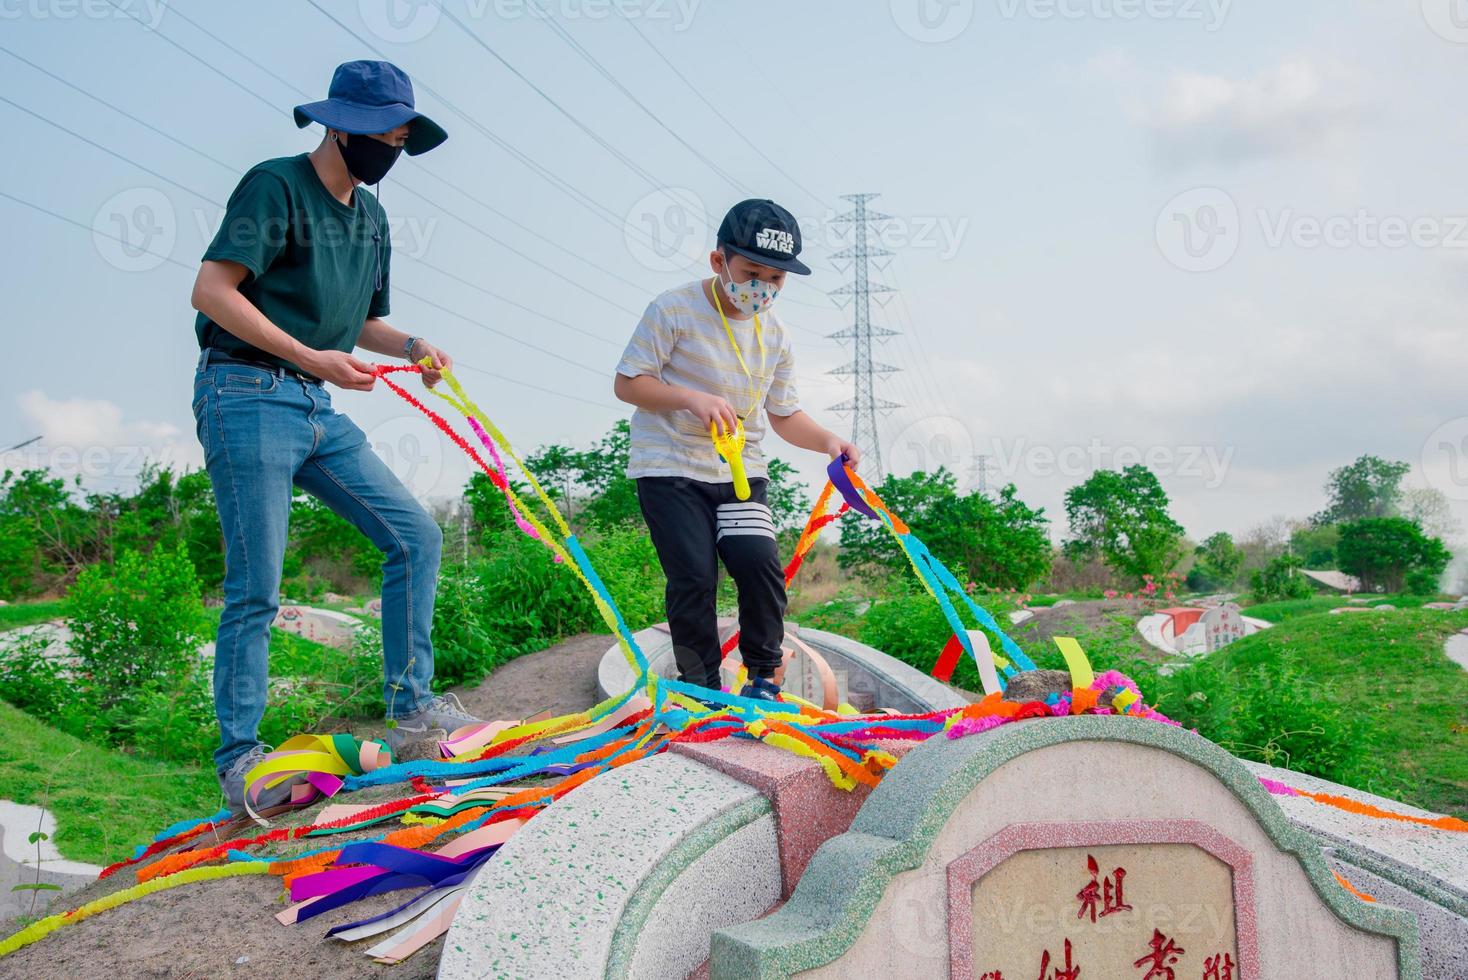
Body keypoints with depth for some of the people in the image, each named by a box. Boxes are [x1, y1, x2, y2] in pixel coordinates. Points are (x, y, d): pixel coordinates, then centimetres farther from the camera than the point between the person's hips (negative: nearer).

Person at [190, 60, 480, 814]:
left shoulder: (370, 216, 17)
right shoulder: (276, 185, -6)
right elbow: (211, 290, -15)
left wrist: (412, 347, 1)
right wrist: (310, 358, -20)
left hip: (319, 410, 8)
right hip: (247, 397, -8)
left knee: (416, 536, 1)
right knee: (255, 589, -6)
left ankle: (412, 710, 9)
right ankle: (238, 758, 6)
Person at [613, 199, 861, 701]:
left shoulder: (775, 333, 8)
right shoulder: (674, 309, -9)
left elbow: (784, 413, 14)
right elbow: (627, 383, -9)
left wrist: (827, 441, -6)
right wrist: (693, 399, -24)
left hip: (741, 471, 4)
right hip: (671, 468, -4)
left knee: (759, 561, -14)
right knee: (694, 578, -10)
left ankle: (763, 679, 4)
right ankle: (703, 690, 6)